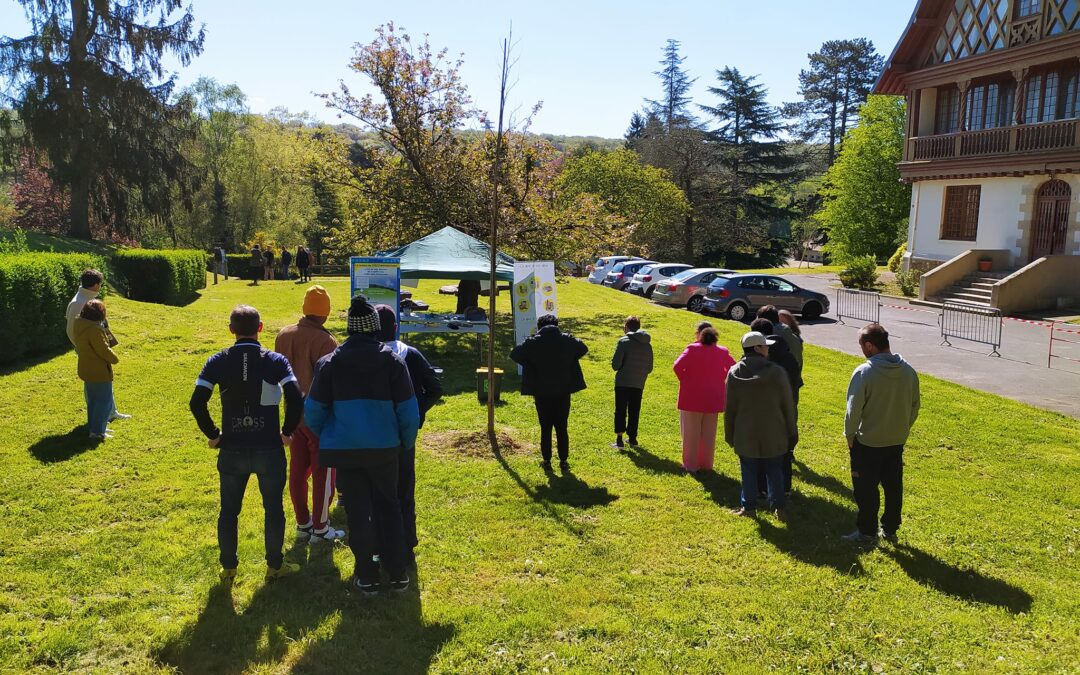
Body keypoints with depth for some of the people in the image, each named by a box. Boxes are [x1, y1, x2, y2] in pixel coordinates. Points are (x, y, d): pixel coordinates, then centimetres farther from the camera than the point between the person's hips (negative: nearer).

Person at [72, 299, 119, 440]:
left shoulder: (79, 326, 3)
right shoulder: (94, 329, -26)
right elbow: (104, 350, -22)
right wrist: (115, 359, -5)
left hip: (86, 370, 9)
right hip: (100, 372, -9)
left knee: (92, 400, 22)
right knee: (104, 402, 0)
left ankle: (93, 425, 32)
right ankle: (97, 432, 1)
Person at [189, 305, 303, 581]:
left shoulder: (218, 361, -3)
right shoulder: (275, 361, -7)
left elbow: (196, 403, -9)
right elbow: (295, 399, -17)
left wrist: (212, 434, 4)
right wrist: (287, 431, -2)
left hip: (232, 450, 1)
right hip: (269, 449, -1)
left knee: (228, 511, 16)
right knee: (273, 509, 13)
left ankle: (228, 567, 26)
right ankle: (275, 565, 22)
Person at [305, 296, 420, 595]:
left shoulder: (330, 362, -4)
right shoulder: (392, 359, -5)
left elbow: (314, 410, -1)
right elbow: (409, 410, -4)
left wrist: (325, 438, 17)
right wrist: (407, 442, 11)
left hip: (345, 450, 0)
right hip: (384, 448, 0)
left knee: (358, 512, 10)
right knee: (388, 507, 15)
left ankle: (367, 577, 17)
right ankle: (397, 573, 17)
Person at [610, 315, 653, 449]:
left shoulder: (624, 341, -9)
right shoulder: (647, 344, 8)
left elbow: (615, 364, -13)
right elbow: (649, 368, 9)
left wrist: (618, 368, 9)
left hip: (623, 383, -4)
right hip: (639, 384, 4)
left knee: (620, 410, 1)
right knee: (634, 412, 15)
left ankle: (619, 438, -6)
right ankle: (632, 437, 22)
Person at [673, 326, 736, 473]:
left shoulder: (692, 349, -10)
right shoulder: (722, 352, 2)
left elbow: (678, 366, -20)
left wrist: (685, 380, -5)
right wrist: (718, 379, 10)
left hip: (692, 397, -3)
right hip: (712, 399, 3)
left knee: (691, 432, 6)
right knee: (708, 433, 14)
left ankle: (691, 464, 9)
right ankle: (706, 464, 19)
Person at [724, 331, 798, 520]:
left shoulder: (734, 373, -7)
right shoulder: (776, 372, -12)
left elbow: (730, 408, -1)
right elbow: (787, 405, -4)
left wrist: (729, 434, 10)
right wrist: (790, 431, 8)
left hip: (745, 434, 1)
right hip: (773, 434, 0)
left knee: (748, 471, 12)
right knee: (774, 471, 13)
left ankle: (748, 506, 21)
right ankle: (779, 508, 18)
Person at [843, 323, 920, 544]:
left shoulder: (864, 372, -21)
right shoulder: (908, 371, -3)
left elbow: (854, 409, -17)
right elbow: (914, 407, 6)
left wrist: (849, 435, -3)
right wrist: (902, 430, 18)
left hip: (868, 442, -5)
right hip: (897, 441, 6)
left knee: (866, 489, 8)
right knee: (893, 487, 16)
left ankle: (866, 532, 18)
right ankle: (890, 529, 28)